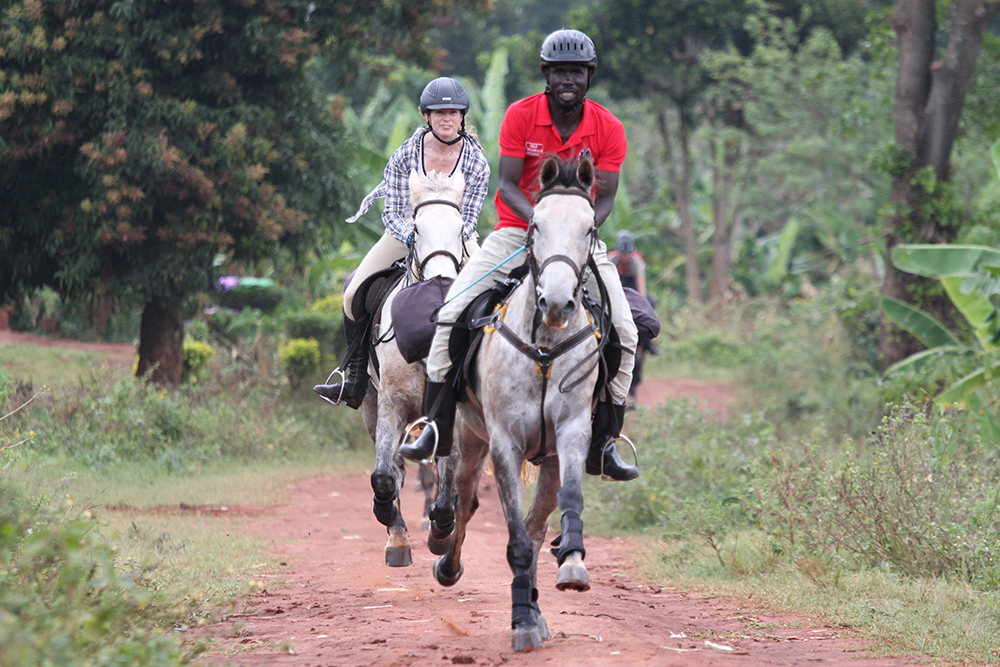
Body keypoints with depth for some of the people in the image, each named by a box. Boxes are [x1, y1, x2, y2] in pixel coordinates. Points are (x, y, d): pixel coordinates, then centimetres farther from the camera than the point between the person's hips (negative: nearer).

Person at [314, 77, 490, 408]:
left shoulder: (476, 161, -16)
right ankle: (355, 380, 3)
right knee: (355, 294, -9)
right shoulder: (405, 154, -16)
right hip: (406, 233, 1)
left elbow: (469, 217, -13)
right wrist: (414, 238, -32)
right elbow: (393, 211, -13)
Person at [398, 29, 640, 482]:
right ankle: (436, 428, -10)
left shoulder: (608, 129, -6)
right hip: (518, 228, -1)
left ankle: (602, 444, 0)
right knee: (453, 310, -19)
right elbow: (508, 185, -12)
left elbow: (605, 198, -5)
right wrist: (540, 220, -30)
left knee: (624, 333, -13)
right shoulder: (520, 116, -9)